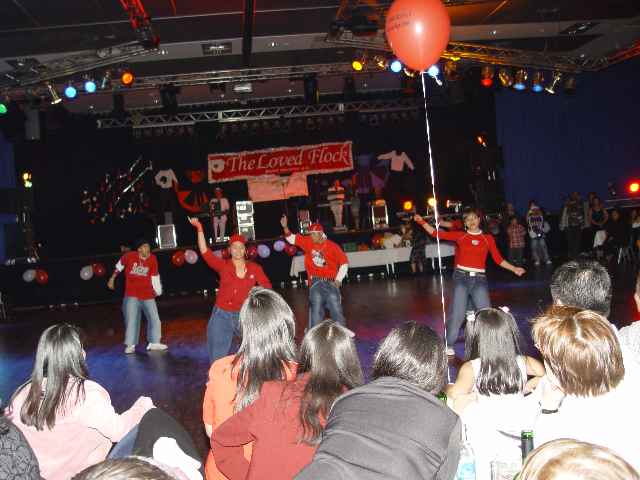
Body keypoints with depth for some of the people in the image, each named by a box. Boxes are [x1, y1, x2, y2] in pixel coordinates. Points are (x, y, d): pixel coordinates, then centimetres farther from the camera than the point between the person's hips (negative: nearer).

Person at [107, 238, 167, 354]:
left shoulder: (152, 259, -6)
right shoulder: (130, 256, -12)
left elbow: (155, 276, 1)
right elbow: (119, 265, 7)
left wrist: (158, 291, 5)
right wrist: (112, 279, 16)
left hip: (148, 295, 3)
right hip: (132, 295, -3)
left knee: (154, 318, 4)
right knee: (131, 320, -2)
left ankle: (154, 342, 15)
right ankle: (130, 345, 7)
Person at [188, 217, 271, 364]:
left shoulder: (255, 268, 0)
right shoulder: (223, 266, -3)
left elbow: (266, 286, 6)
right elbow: (205, 252, -10)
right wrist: (199, 228, -16)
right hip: (222, 315, 0)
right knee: (217, 356, 8)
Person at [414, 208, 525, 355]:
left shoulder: (488, 238, 8)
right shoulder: (460, 236, 5)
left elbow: (498, 259, 10)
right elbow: (436, 233, 3)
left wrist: (514, 269, 4)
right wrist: (422, 222, -4)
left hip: (479, 279, 1)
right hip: (461, 277, -1)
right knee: (457, 313, -2)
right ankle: (449, 345, 7)